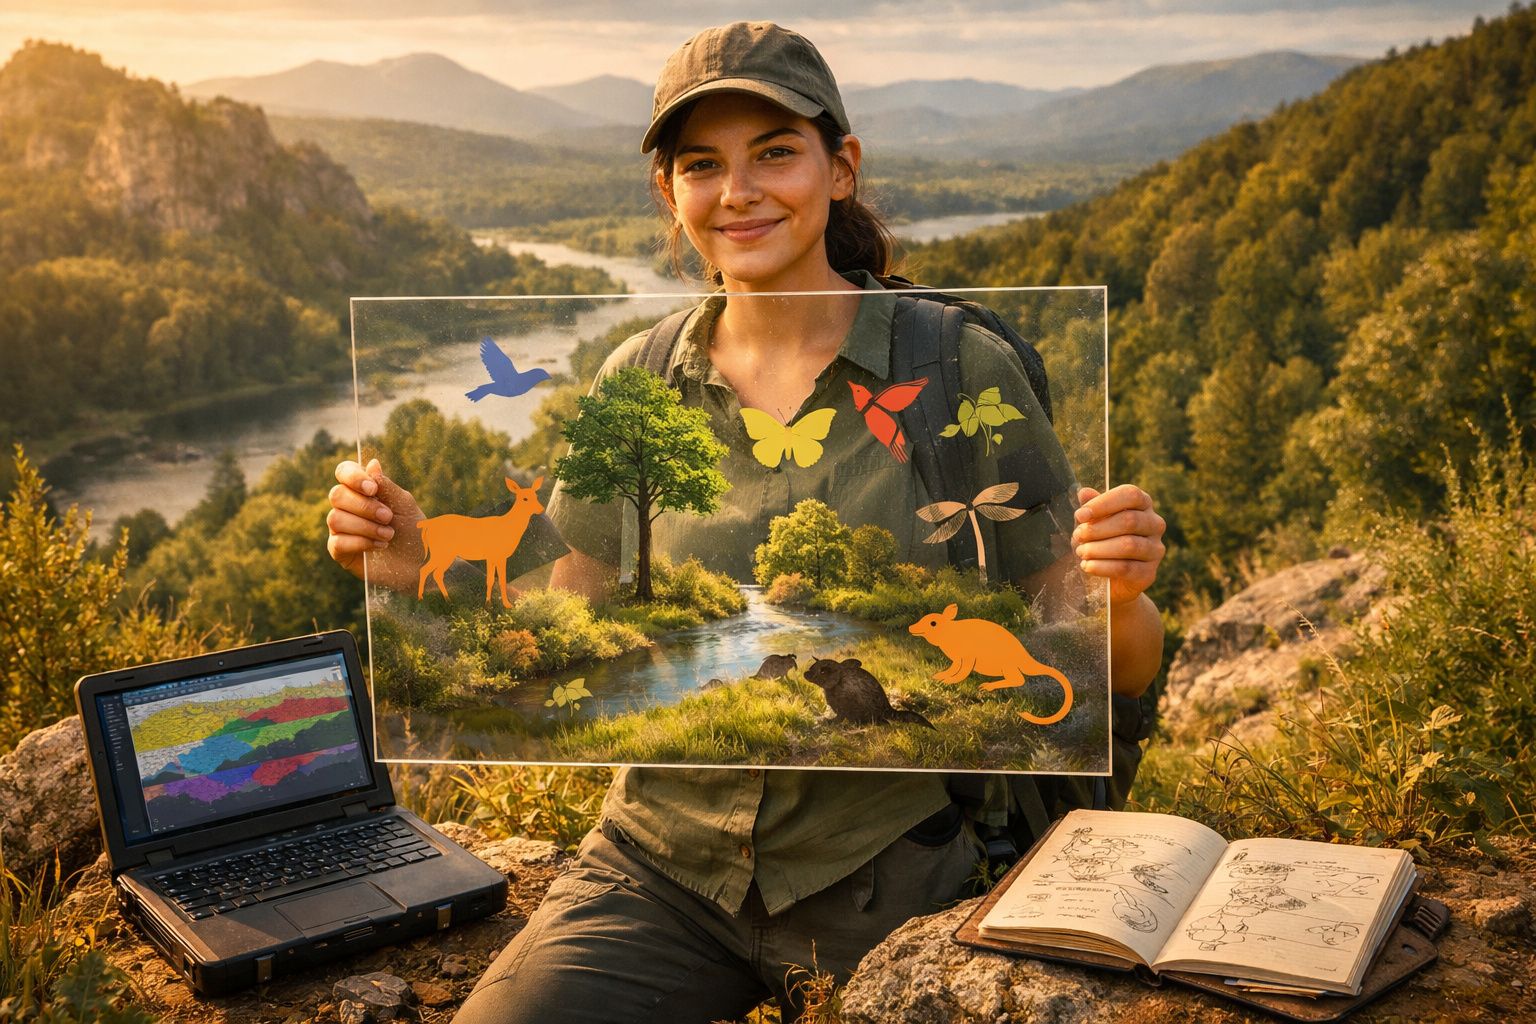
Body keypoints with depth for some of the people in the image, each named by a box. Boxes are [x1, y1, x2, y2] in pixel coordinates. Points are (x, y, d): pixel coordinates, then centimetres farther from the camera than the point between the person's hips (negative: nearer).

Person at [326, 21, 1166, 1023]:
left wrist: (1120, 591, -27)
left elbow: (1115, 672, -5)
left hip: (880, 880, -2)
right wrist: (425, 571, -11)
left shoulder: (958, 372, -8)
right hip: (660, 861, 3)